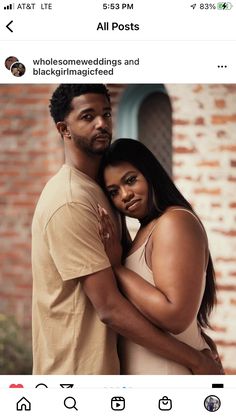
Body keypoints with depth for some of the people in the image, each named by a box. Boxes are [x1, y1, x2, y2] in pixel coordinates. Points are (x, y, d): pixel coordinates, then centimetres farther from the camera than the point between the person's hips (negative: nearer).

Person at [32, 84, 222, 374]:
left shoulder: (101, 191, 10)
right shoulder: (70, 202, -21)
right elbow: (110, 309, -24)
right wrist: (196, 361, -19)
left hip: (103, 361, 9)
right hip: (77, 369, -9)